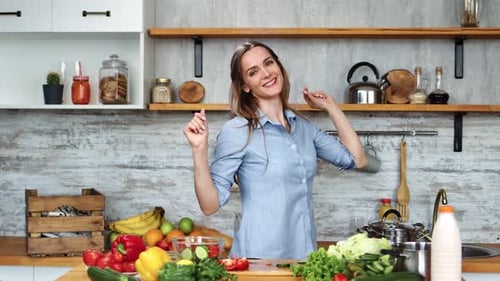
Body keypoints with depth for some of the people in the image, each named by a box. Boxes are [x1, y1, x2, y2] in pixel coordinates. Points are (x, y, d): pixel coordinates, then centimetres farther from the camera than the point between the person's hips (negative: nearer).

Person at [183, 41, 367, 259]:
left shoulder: (304, 126, 7)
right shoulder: (236, 131, -9)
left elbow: (357, 159, 8)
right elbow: (210, 205, -11)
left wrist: (330, 106, 11)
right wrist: (199, 149, -24)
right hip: (258, 258, -5)